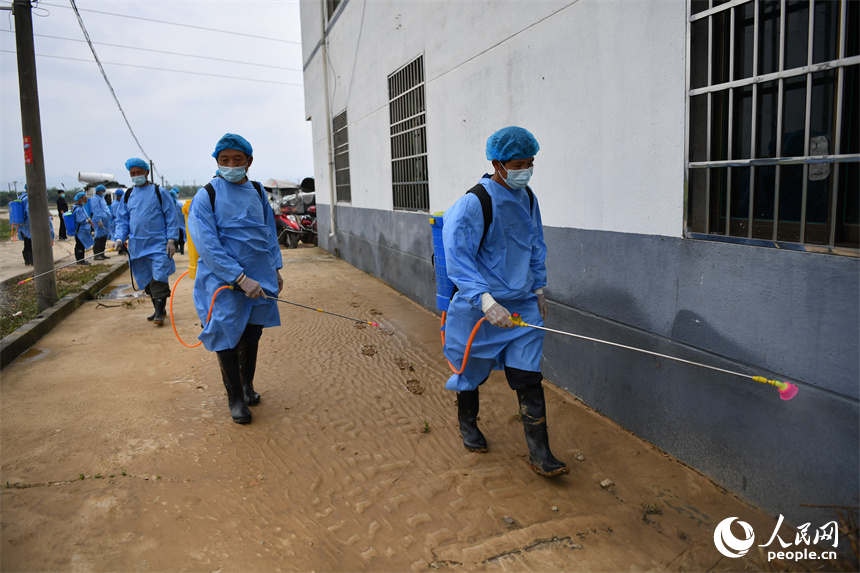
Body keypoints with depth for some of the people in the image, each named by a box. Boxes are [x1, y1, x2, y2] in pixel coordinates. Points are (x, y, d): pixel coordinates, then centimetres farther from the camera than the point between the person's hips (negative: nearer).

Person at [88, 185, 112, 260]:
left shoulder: (102, 198, 22)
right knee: (99, 237, -10)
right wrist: (99, 220, -24)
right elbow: (96, 210, -17)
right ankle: (96, 255, -8)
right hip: (100, 221, -10)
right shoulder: (95, 198, -9)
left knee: (104, 237, 11)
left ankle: (102, 253, 19)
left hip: (105, 220, 10)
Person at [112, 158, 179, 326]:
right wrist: (119, 238, -2)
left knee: (159, 278, -11)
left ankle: (159, 312, -2)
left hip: (158, 244, -4)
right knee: (146, 280, 9)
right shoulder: (127, 195, 13)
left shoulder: (159, 192, 1)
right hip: (137, 246, 5)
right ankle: (157, 308, 22)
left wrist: (171, 239, -8)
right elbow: (122, 220, 14)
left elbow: (171, 217, 0)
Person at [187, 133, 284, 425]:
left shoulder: (257, 192, 7)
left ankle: (247, 384, 37)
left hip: (258, 277, 5)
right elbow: (207, 246, -17)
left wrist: (275, 268, 12)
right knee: (227, 338, 3)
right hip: (224, 281, -4)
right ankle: (234, 396, 22)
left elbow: (269, 232, 17)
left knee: (252, 333, 15)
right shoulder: (206, 196, -10)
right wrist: (241, 278, -23)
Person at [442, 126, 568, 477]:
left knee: (529, 377, 1)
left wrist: (538, 287, 20)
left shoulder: (527, 198, 5)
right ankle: (467, 424, 41)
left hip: (522, 305, 5)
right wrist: (485, 300, -31)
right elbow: (457, 259, -22)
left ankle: (539, 453, 10)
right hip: (479, 307, -5)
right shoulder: (473, 204, -18)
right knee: (472, 370, 14)